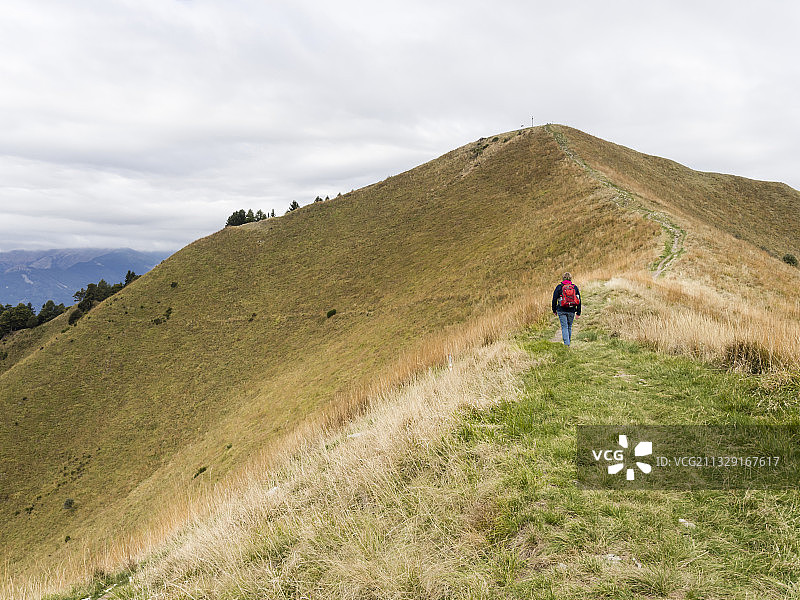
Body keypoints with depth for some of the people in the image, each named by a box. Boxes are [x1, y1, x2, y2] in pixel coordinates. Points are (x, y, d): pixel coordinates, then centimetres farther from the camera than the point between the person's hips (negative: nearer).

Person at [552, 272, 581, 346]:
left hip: (562, 310, -2)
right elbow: (579, 300, 6)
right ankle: (568, 341, 25)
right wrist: (578, 312, 11)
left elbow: (554, 299, -1)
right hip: (572, 311, 2)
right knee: (569, 327, 16)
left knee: (564, 327, -3)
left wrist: (554, 310, 10)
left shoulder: (559, 287, -2)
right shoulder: (575, 287, 5)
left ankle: (566, 343, -17)